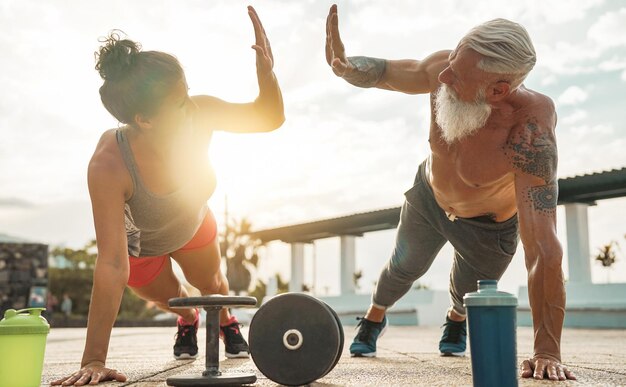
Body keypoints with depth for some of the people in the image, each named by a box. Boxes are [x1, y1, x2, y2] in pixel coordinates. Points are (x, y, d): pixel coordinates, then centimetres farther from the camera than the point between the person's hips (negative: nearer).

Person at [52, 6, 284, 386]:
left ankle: (226, 321, 62)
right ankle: (188, 320, 63)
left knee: (211, 284, 25)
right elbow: (112, 267, -46)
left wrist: (267, 72, -44)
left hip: (193, 225, 2)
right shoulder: (109, 165, -46)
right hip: (137, 243, -2)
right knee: (168, 298, 24)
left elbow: (271, 117, -23)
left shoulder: (199, 115, -37)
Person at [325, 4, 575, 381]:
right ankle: (373, 320, 57)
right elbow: (385, 71, -14)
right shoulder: (444, 69, -34)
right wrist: (346, 66, -39)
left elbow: (543, 247, -48)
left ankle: (455, 322, 57)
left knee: (467, 294, 16)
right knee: (404, 268, 23)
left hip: (488, 225, -3)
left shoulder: (529, 130, -46)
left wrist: (548, 351, -48)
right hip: (428, 197, 3)